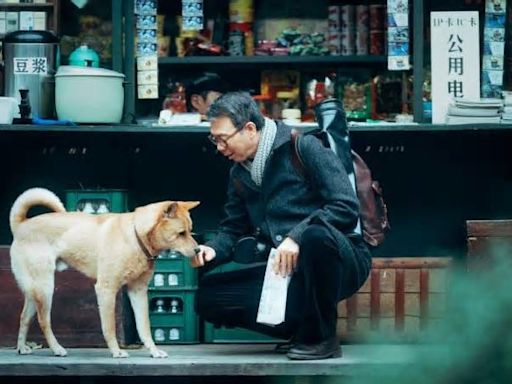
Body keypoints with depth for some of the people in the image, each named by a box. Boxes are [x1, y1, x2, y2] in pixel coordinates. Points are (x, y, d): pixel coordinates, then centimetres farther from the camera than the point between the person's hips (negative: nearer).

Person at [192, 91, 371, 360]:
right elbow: (233, 229, 17)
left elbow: (346, 207, -19)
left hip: (343, 263, -7)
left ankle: (321, 337, -19)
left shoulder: (304, 147, -11)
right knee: (208, 296, -7)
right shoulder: (239, 173, 11)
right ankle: (302, 330, 3)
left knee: (316, 235, -41)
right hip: (288, 270, 7)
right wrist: (213, 250, -6)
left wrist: (297, 236, -28)